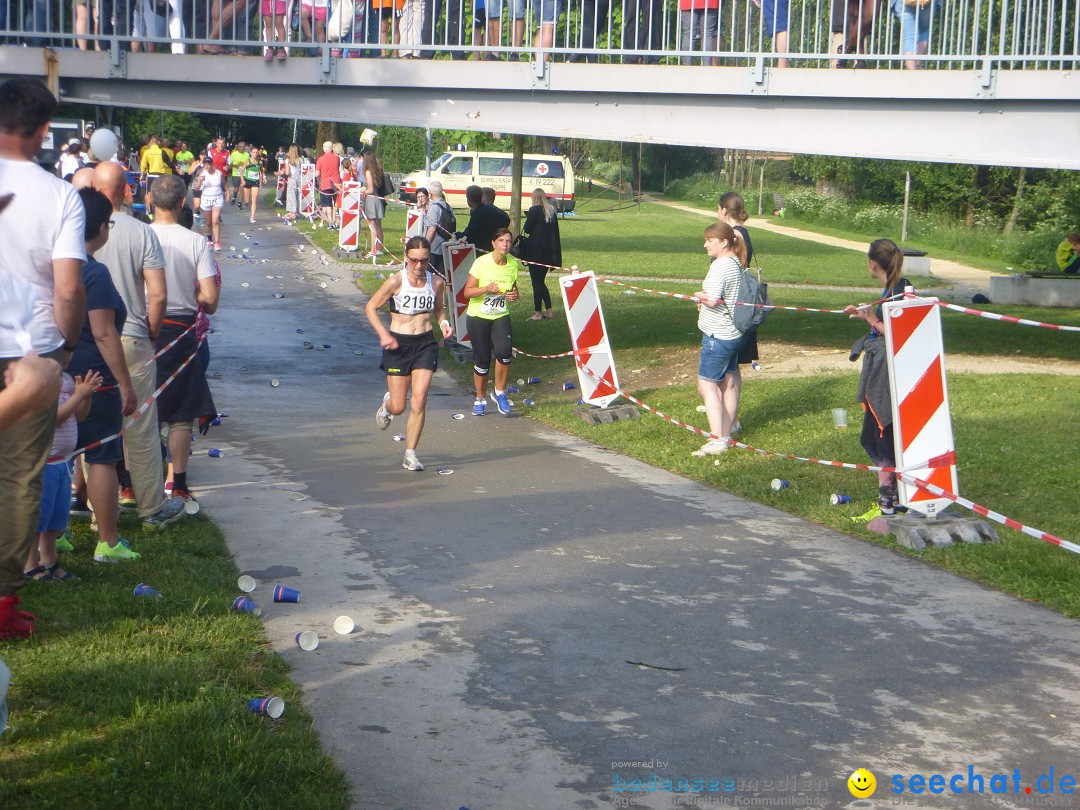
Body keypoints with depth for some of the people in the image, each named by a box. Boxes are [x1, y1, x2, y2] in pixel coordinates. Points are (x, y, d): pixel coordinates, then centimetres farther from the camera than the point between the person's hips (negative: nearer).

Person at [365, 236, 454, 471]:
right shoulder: (396, 281, -10)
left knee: (419, 402, -10)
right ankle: (387, 403, 40)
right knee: (398, 408, 1)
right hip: (398, 344, -2)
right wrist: (384, 334, -12)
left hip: (425, 344, 2)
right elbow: (371, 307, -2)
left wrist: (444, 323, -2)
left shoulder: (437, 283, 1)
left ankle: (410, 455, 3)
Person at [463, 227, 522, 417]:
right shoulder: (481, 263, -11)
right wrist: (487, 288, -27)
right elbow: (467, 292, -11)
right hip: (478, 317, -2)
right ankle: (480, 399, 26)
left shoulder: (514, 264, -1)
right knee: (482, 360, 3)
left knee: (504, 351, -24)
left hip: (500, 316, 2)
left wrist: (514, 295, -8)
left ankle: (500, 393, -2)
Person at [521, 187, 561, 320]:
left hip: (536, 250, -7)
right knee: (541, 281, 16)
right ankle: (548, 311, 14)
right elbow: (555, 230, 12)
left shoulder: (534, 210, -11)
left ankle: (538, 313, -1)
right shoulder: (551, 210, 9)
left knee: (536, 282, -2)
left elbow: (527, 229, -12)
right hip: (549, 250, 7)